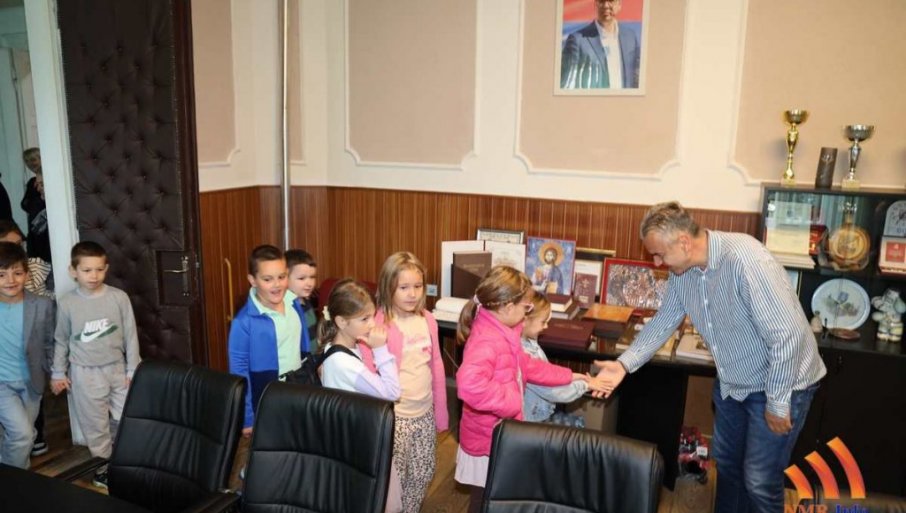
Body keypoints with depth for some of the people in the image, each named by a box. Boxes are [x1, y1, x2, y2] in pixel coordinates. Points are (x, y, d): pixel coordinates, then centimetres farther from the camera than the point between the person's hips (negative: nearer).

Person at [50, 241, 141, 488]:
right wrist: (58, 373, 6)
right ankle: (103, 465, 28)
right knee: (95, 424, 10)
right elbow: (61, 341, 3)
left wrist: (133, 369, -1)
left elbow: (131, 335, -3)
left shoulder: (119, 297, -9)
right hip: (86, 373, -1)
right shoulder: (66, 303, -8)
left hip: (117, 368, 1)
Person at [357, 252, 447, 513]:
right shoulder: (377, 325, -17)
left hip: (425, 413, 6)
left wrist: (441, 411, 11)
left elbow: (437, 366, 8)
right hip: (394, 416, -5)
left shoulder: (427, 320, 0)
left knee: (422, 474, 19)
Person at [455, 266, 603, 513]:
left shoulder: (501, 332, 3)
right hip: (487, 442, -9)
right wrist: (510, 403, -36)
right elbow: (469, 383, -49)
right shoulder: (487, 341, -31)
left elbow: (526, 365, 17)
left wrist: (569, 376, 18)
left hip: (497, 436, 9)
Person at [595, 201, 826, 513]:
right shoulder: (682, 269, -8)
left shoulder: (745, 260, -33)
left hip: (781, 383, -7)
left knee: (759, 481, 3)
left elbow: (788, 335, -30)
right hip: (731, 382, 7)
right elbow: (663, 322, 3)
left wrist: (777, 403, -21)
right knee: (725, 462, 21)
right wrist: (624, 364, -9)